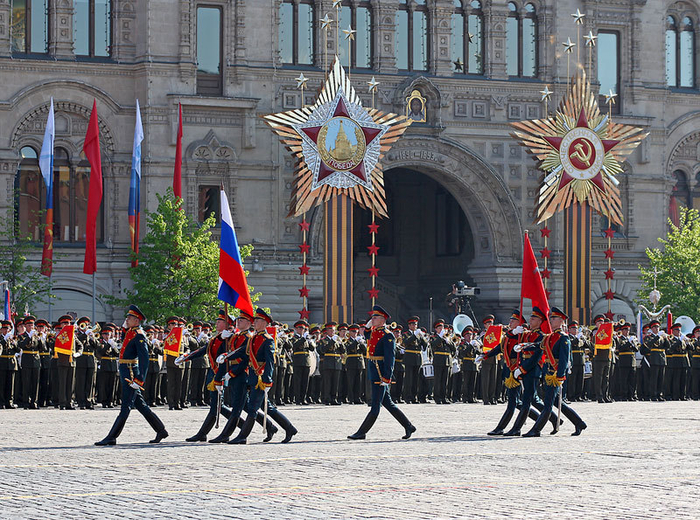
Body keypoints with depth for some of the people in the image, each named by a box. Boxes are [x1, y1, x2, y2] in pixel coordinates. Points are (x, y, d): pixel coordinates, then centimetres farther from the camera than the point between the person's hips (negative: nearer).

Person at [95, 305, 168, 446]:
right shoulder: (130, 332, 14)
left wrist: (139, 381, -25)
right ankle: (161, 430, 20)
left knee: (126, 407, -6)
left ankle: (111, 438, -7)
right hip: (126, 374, 10)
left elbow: (144, 359, -21)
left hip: (131, 374, -10)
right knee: (140, 404, 13)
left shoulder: (139, 335, -14)